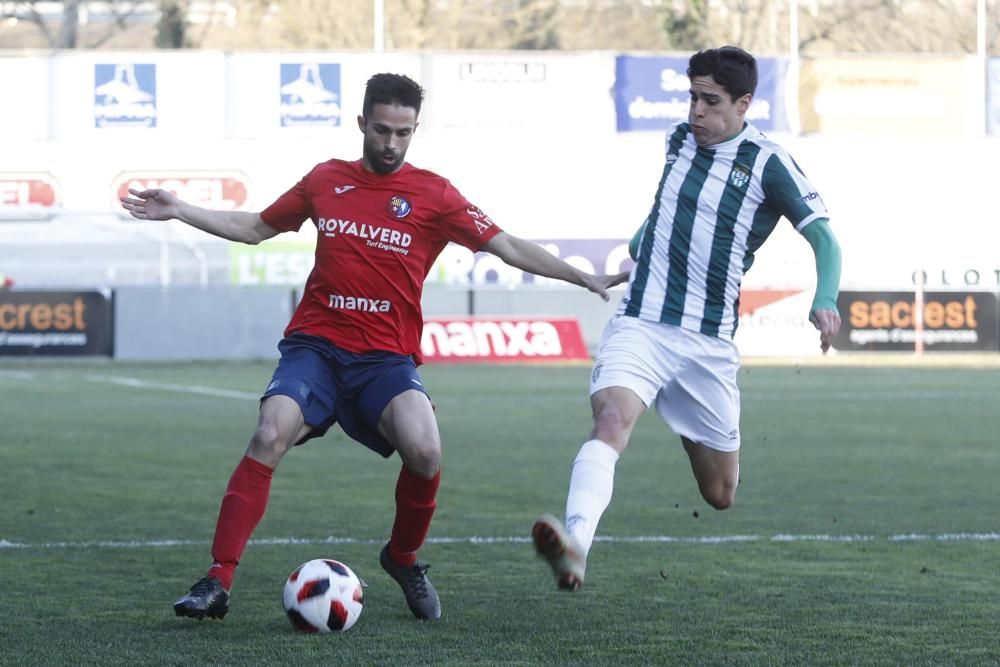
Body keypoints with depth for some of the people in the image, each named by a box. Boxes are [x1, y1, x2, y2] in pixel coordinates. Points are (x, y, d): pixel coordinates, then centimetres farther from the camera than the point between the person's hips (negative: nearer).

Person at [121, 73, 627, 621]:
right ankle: (216, 583, -21)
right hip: (315, 345, 1)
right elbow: (256, 228, 22)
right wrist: (180, 211, 18)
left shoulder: (433, 195, 2)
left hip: (386, 356, -1)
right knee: (269, 436, -24)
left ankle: (403, 560, 6)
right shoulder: (327, 179, 10)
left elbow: (508, 247, 2)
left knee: (425, 452, -26)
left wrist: (584, 278, -5)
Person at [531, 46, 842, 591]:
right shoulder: (679, 140, 9)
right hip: (639, 325, 2)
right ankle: (574, 546, -50)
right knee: (611, 420, -30)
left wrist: (824, 300, -25)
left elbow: (824, 238, -8)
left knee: (719, 495, 9)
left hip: (708, 342, -2)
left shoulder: (767, 163, -5)